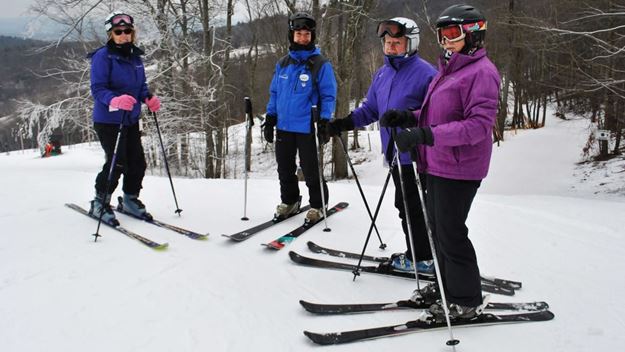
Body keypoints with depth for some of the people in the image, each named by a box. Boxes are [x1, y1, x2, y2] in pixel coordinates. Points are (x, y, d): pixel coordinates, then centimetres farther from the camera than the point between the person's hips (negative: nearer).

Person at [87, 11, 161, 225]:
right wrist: (115, 100, -36)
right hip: (108, 120, -7)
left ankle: (130, 199, 28)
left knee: (137, 162, 7)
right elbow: (98, 89, -17)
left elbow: (141, 85, 18)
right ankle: (100, 203, 11)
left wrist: (148, 98, -3)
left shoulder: (135, 57, 10)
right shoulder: (103, 57, -11)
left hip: (131, 120, 7)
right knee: (117, 163, -10)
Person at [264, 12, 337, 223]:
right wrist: (270, 118, 10)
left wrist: (325, 121, -15)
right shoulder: (282, 64, 9)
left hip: (307, 128, -5)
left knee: (311, 171, 2)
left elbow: (329, 95, -6)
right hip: (283, 126, 5)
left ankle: (317, 206, 19)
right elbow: (274, 93, 16)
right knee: (285, 169, 15)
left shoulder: (321, 64, -5)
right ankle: (289, 201, 32)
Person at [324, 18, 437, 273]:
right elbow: (370, 109, 19)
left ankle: (421, 259, 13)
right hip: (394, 153, 8)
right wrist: (345, 123, 8)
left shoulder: (424, 72, -11)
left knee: (411, 206, -1)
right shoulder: (382, 74, 13)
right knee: (405, 204, 16)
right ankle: (417, 252, 30)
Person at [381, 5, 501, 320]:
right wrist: (408, 117, 4)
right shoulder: (448, 70, 16)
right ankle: (446, 285, 34)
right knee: (437, 228, 18)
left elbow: (479, 125, -24)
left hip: (459, 169, -9)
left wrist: (427, 135, -32)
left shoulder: (481, 72, -14)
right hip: (437, 164, 9)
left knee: (450, 234, -1)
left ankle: (466, 301, 15)